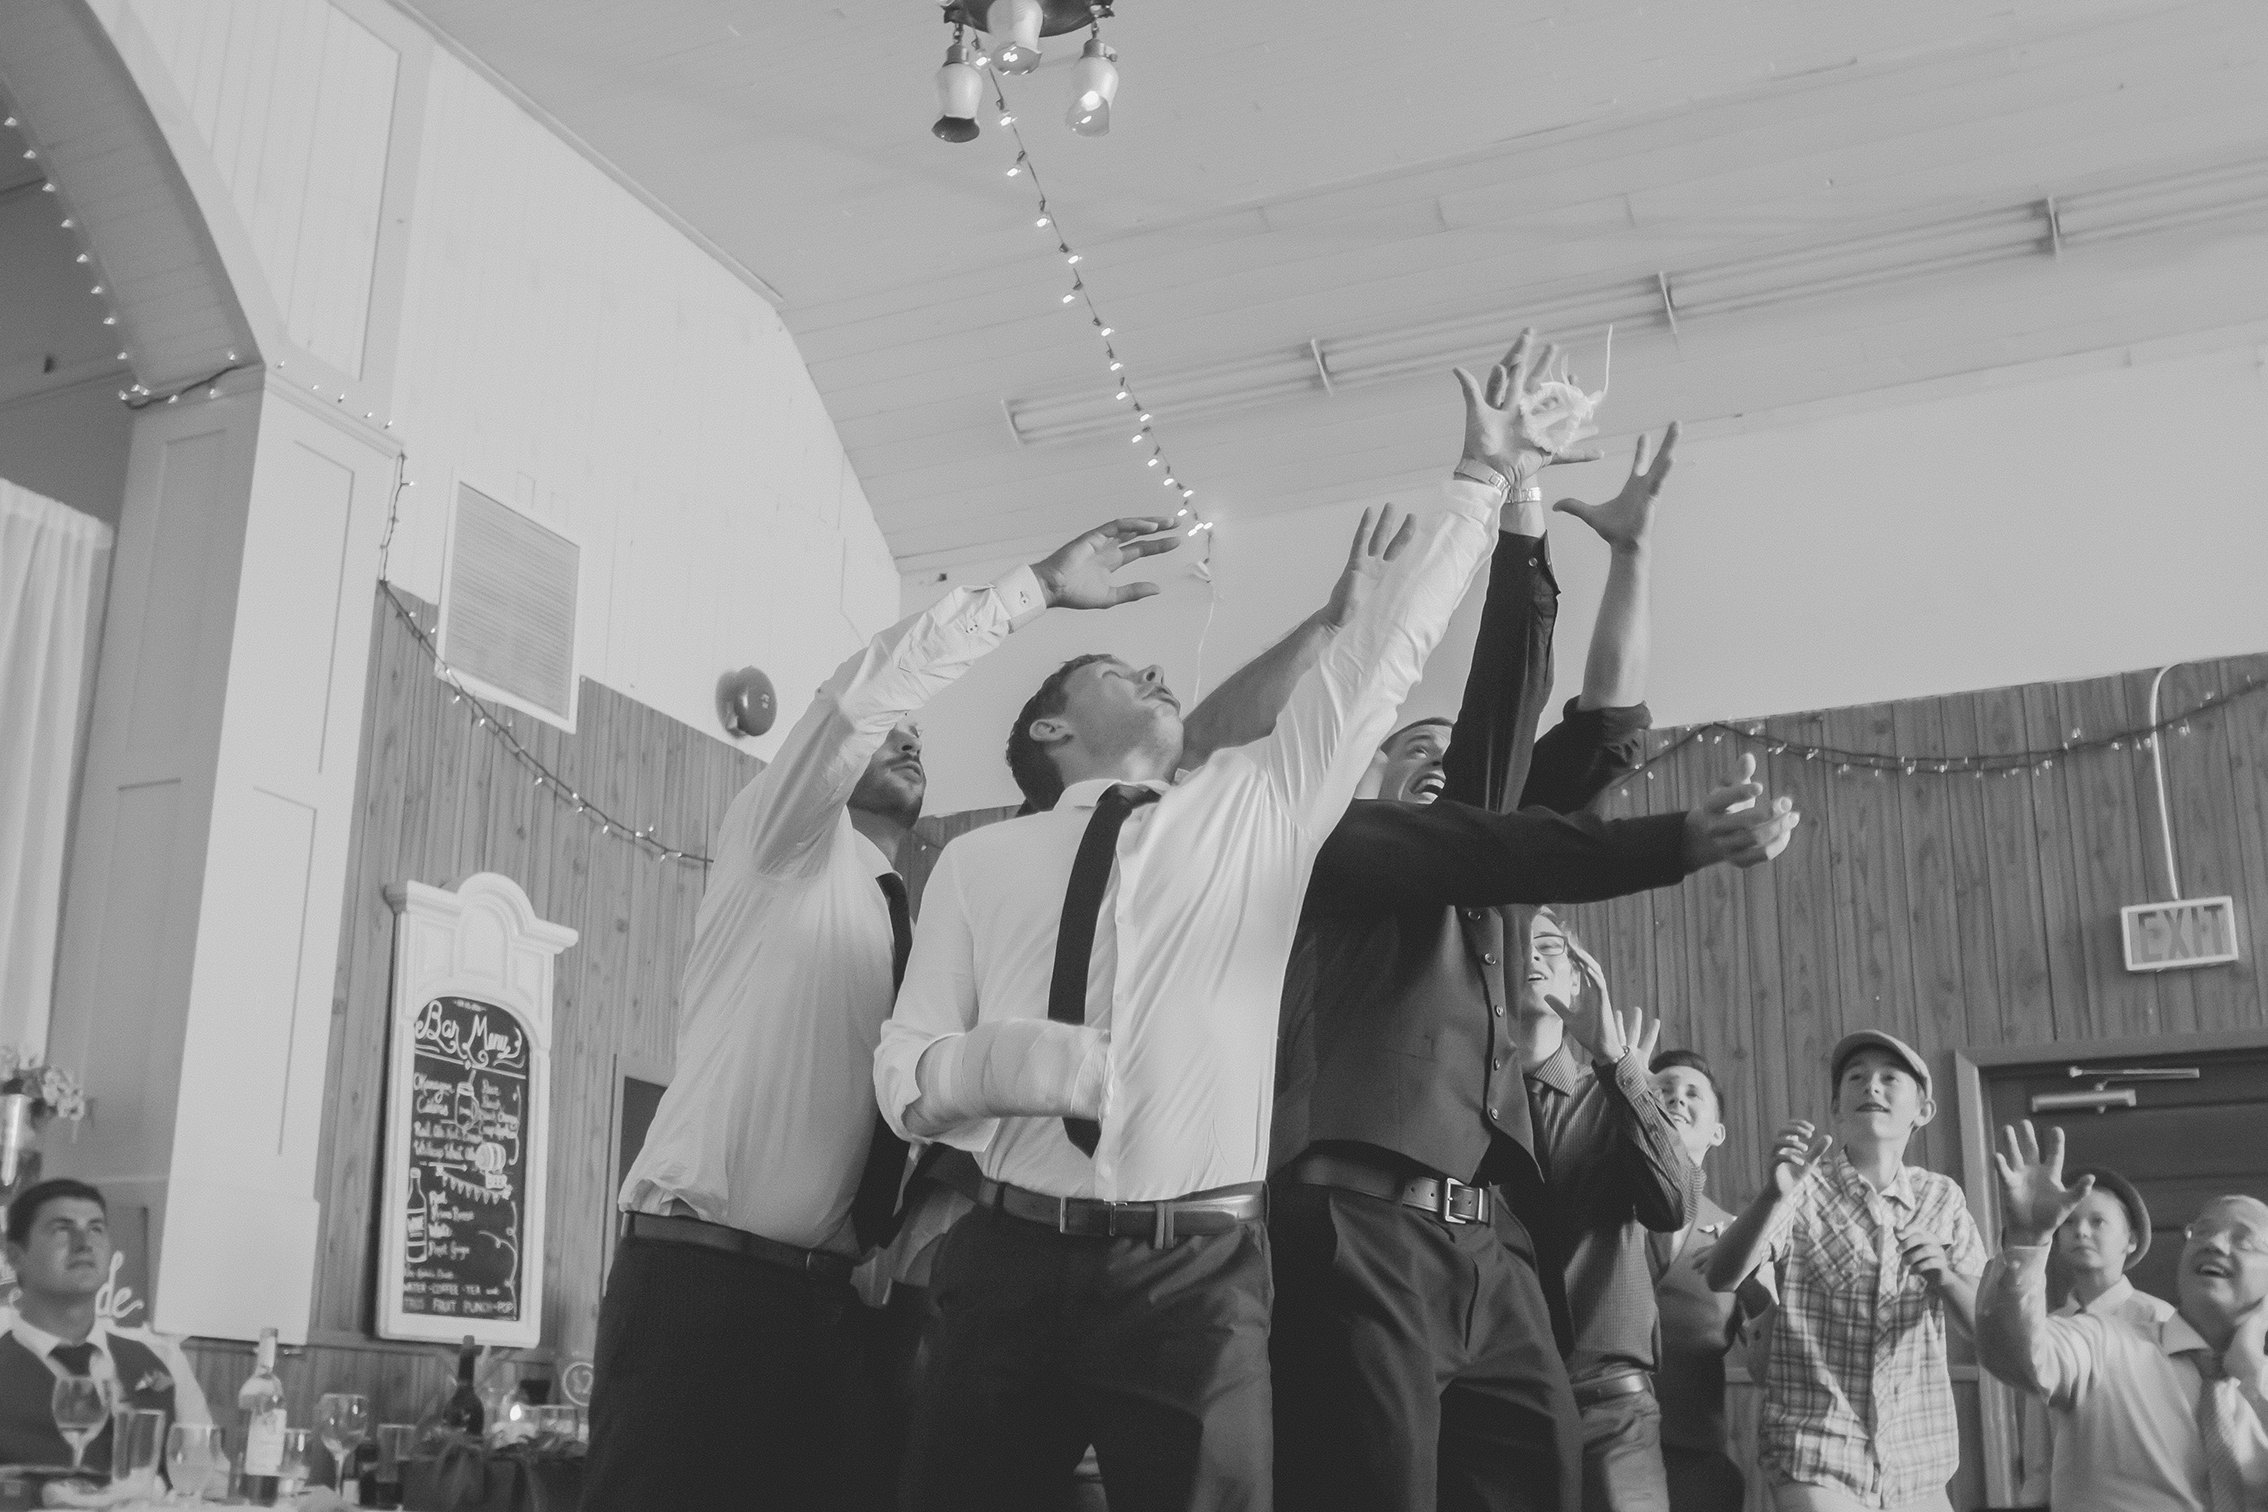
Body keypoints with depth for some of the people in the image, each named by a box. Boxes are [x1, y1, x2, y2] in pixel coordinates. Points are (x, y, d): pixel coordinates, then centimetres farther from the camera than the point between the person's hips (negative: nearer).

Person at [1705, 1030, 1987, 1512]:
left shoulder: (1941, 1198, 5)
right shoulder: (1804, 1192, -3)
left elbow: (1987, 1325, 1)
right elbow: (1722, 1278, -17)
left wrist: (1945, 1278, -20)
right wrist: (1775, 1194, -34)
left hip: (1918, 1466, 3)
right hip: (1816, 1455, -3)